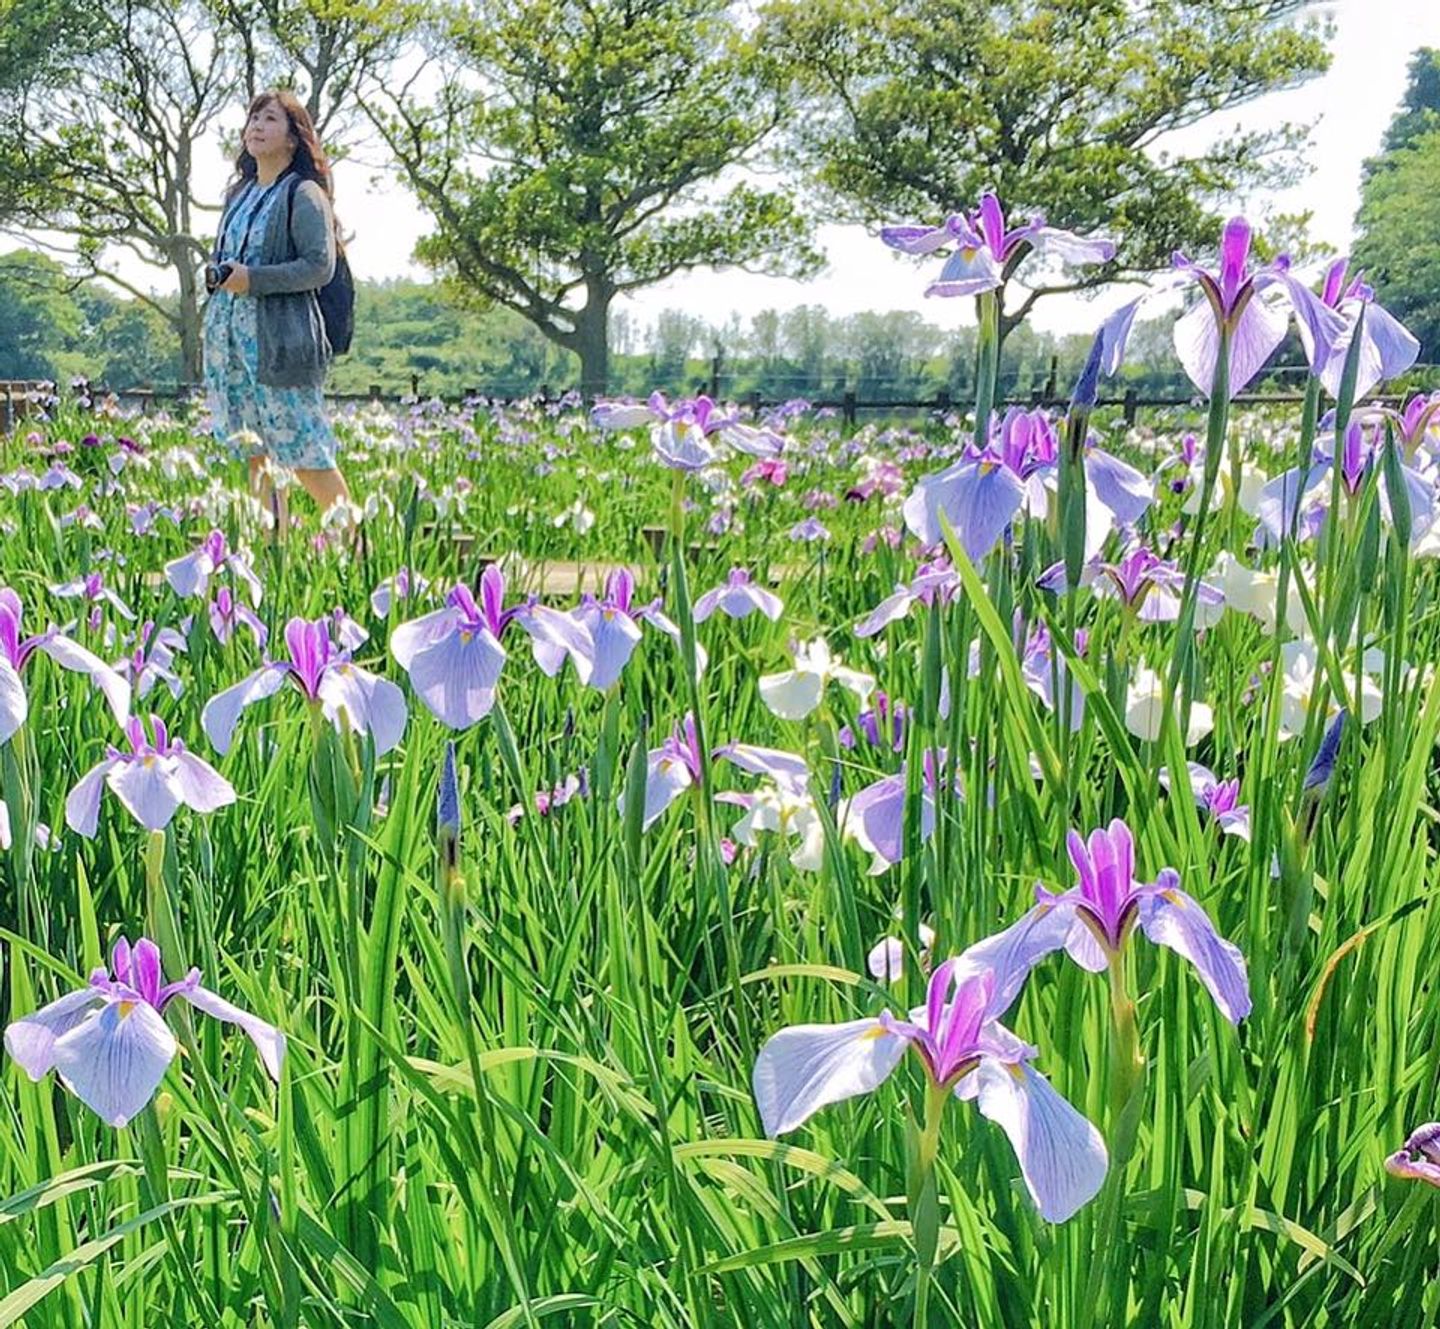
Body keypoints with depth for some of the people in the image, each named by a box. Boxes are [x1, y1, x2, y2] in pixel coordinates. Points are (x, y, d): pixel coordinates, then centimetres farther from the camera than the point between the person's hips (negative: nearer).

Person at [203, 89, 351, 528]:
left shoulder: (303, 195, -4)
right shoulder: (239, 193, 19)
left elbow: (320, 266, -13)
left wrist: (253, 279, -17)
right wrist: (218, 276, 8)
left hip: (279, 336, -7)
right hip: (228, 335, 8)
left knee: (307, 456, -7)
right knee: (251, 453, 5)